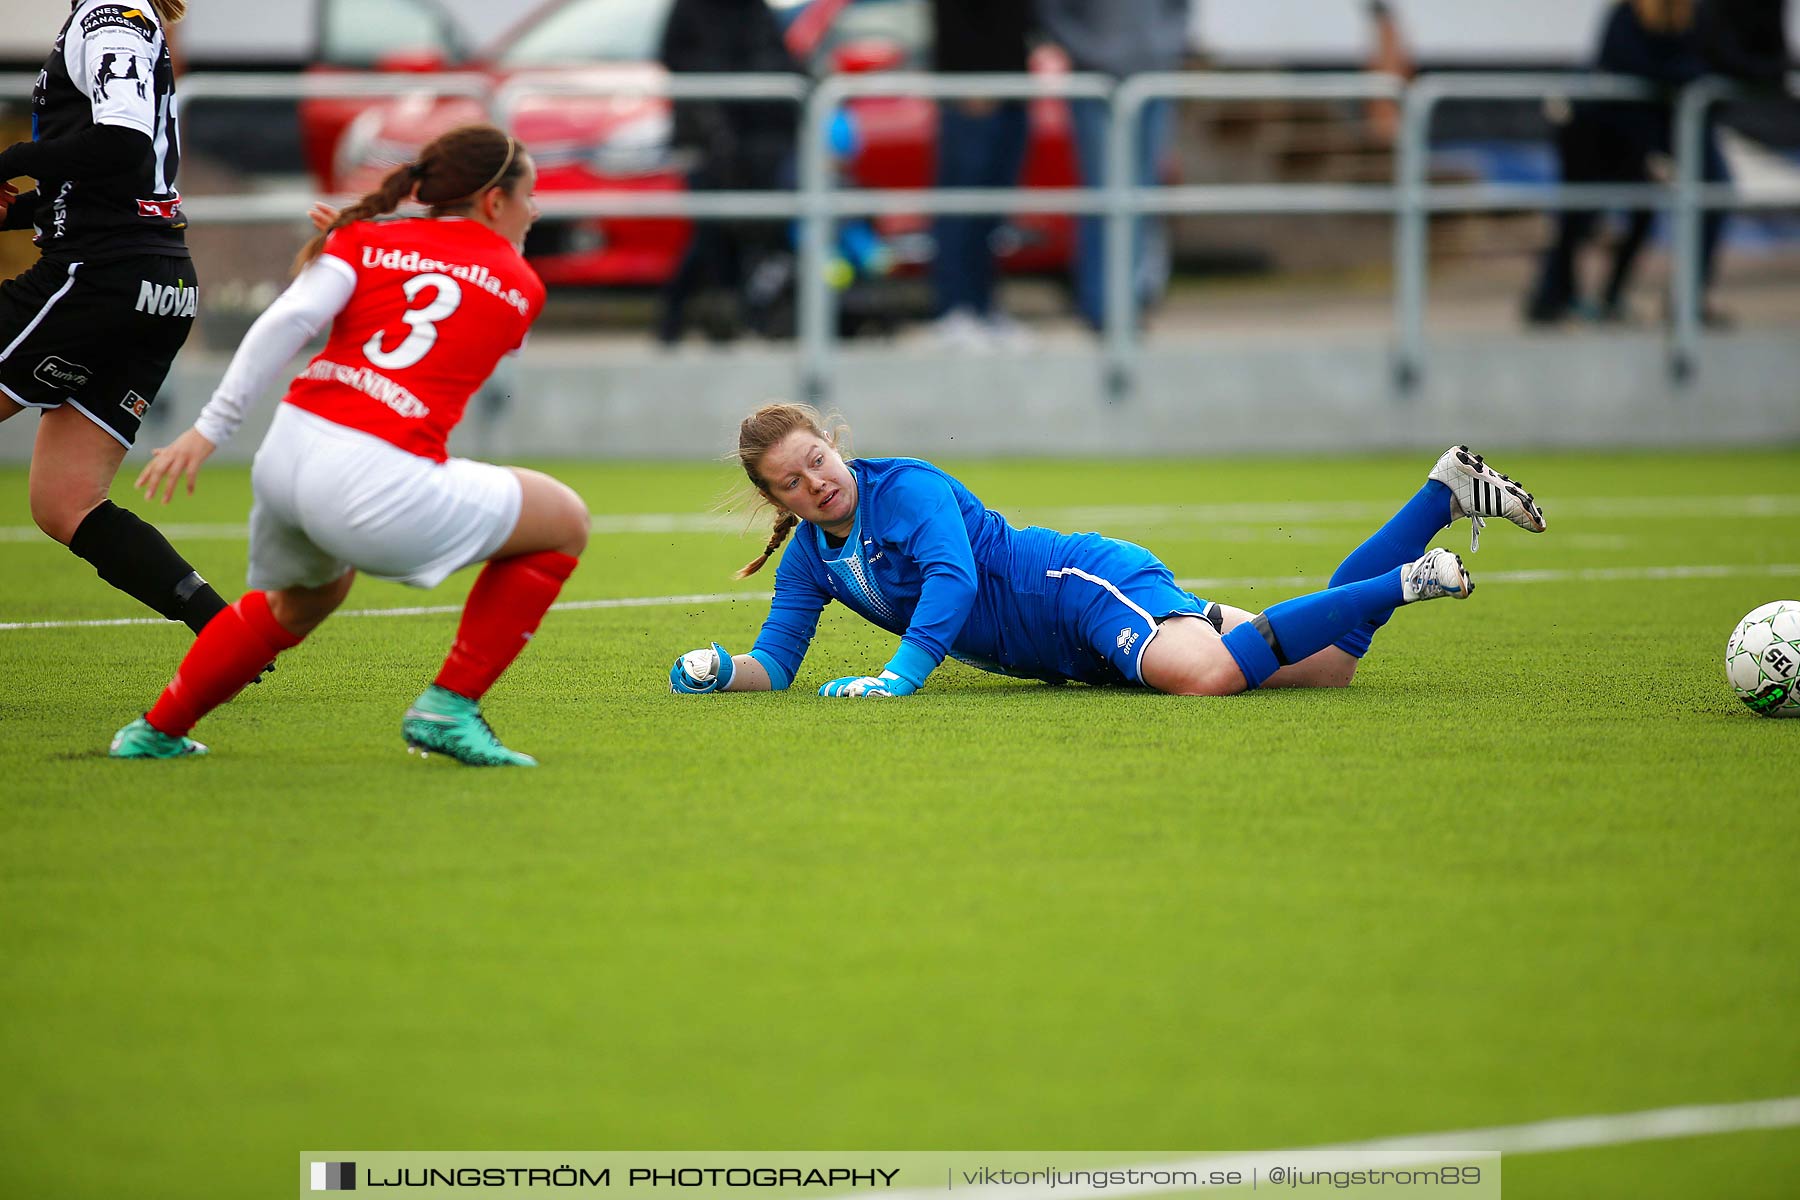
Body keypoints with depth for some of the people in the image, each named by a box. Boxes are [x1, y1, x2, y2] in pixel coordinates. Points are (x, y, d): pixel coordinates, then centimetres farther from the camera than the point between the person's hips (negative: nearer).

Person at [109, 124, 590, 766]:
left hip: (286, 450, 6)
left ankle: (156, 731, 44)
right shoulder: (520, 287, 12)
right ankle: (448, 708, 10)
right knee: (563, 521, 12)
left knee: (305, 596, 37)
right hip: (375, 483, -6)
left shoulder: (365, 240, 15)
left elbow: (288, 320, -1)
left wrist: (210, 428, -2)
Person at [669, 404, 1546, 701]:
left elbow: (953, 578, -25)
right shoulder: (812, 558, 12)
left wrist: (903, 672, -36)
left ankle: (1408, 582, -19)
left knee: (1204, 676, -39)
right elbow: (775, 667, 11)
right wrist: (720, 672, -10)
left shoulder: (905, 487, -11)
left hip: (1081, 583, -6)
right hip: (1068, 654, 6)